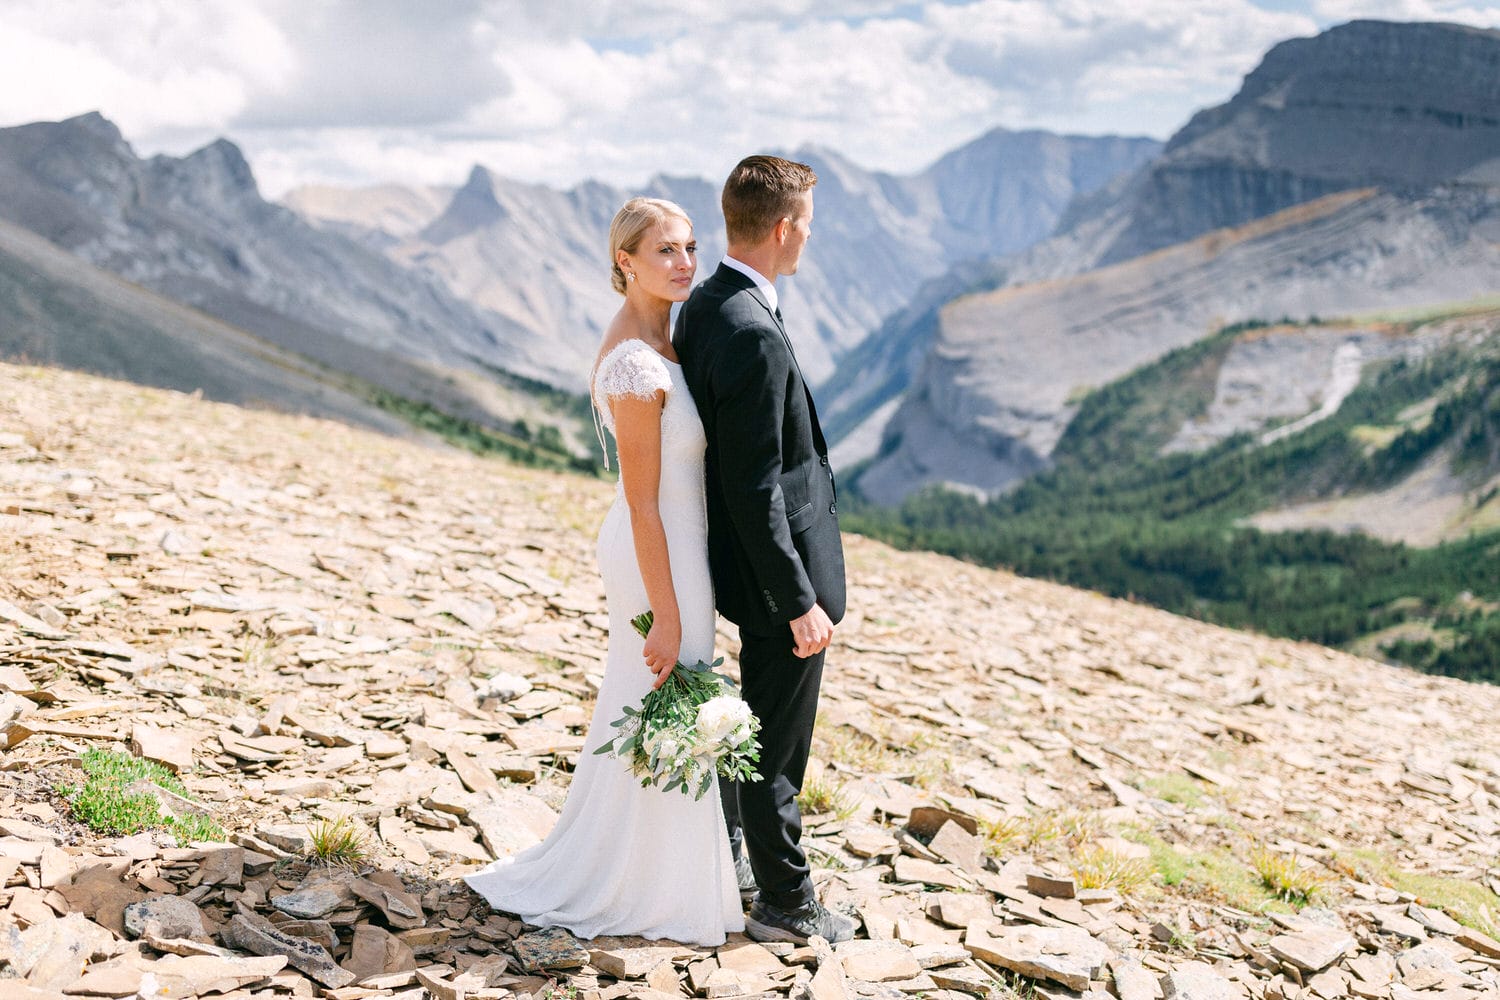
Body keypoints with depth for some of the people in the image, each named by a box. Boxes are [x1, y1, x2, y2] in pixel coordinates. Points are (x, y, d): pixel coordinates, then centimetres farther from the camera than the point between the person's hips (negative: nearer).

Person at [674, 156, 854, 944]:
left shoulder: (703, 308, 5)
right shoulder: (754, 336, -27)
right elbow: (754, 491, -26)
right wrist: (800, 601, -20)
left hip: (745, 564, 10)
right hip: (780, 578, -10)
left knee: (753, 724, 25)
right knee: (776, 749, 6)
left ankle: (721, 856, 42)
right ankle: (785, 904, 22)